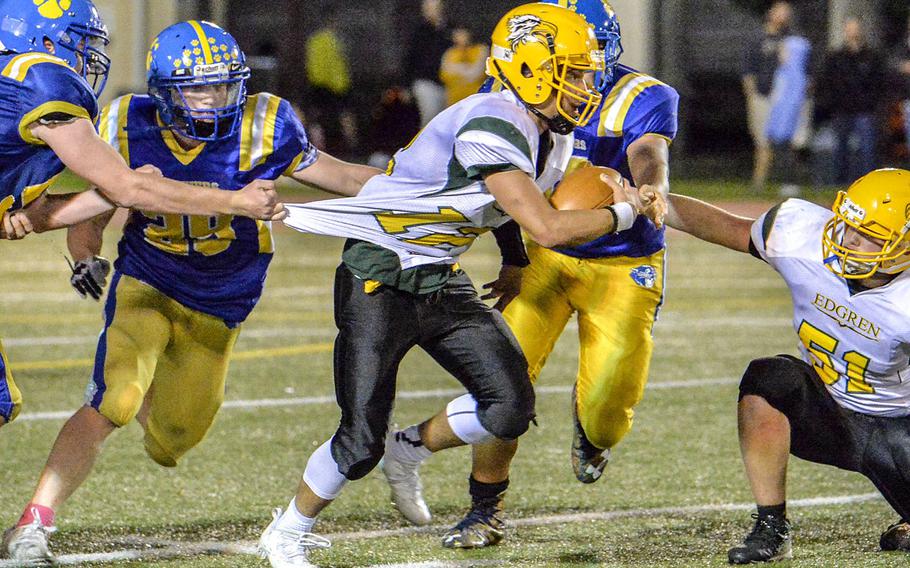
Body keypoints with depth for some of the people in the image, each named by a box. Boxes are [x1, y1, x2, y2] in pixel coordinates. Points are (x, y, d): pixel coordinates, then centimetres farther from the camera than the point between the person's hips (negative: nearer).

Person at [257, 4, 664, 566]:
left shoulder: (552, 140, 2)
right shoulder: (492, 129, -28)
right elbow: (548, 229, -30)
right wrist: (622, 214, -17)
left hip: (444, 283, 8)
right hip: (381, 282, -8)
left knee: (511, 407, -6)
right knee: (361, 443, -8)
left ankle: (415, 450, 21)